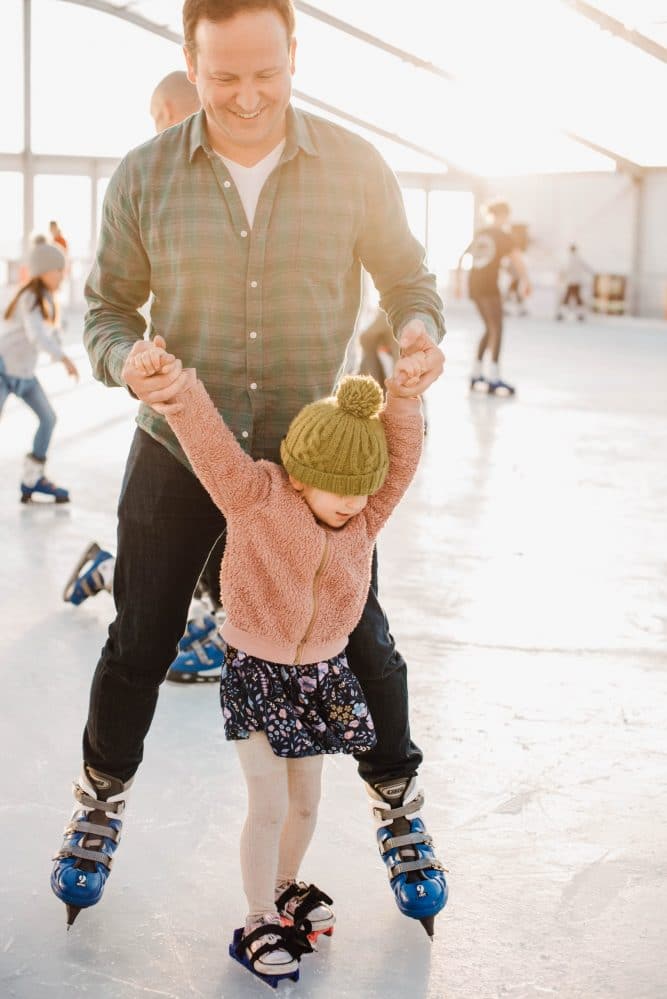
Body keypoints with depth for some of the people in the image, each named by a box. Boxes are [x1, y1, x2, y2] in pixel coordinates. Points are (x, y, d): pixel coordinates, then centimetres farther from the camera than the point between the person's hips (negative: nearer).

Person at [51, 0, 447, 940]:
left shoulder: (354, 167, -9)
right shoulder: (143, 177, -9)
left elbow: (407, 273, 4)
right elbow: (108, 305, 0)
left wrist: (419, 329, -19)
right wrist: (127, 363, -23)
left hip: (316, 452, 0)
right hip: (178, 451, 0)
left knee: (359, 640, 11)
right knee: (139, 644, 13)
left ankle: (398, 808, 35)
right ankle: (102, 801, 38)